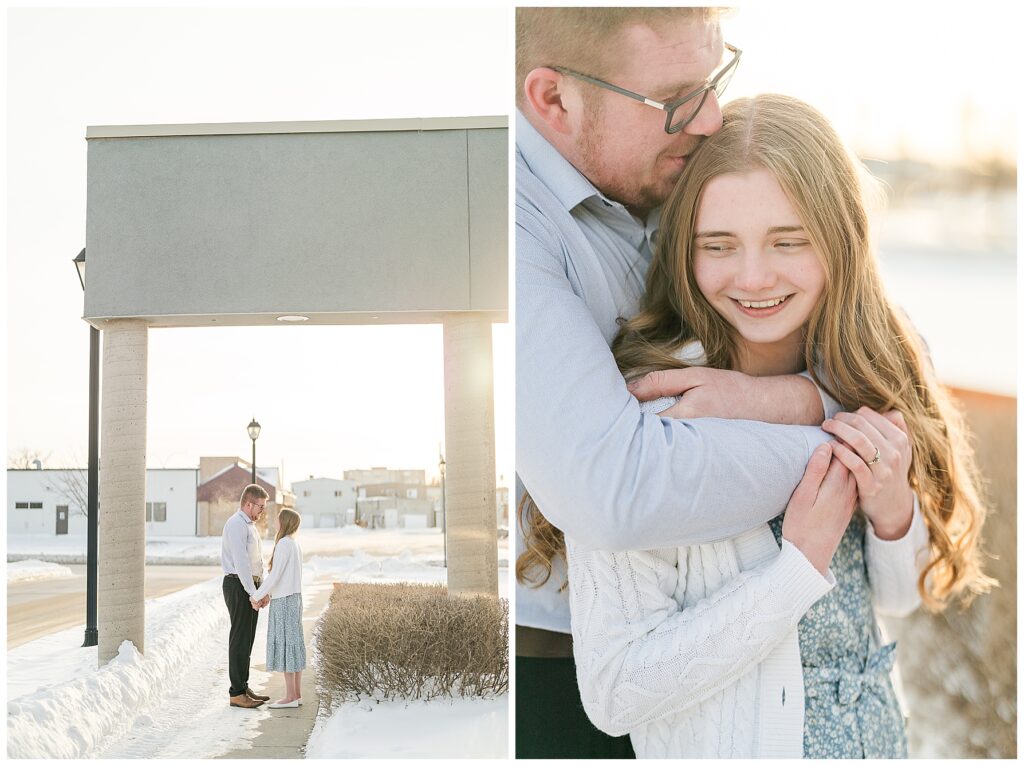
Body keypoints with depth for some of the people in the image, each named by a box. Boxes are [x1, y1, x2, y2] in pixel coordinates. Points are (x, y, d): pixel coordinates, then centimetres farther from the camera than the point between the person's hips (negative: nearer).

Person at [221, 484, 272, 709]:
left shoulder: (251, 525, 18)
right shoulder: (236, 525, -14)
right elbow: (240, 562, -20)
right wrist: (252, 593, -21)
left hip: (251, 586, 10)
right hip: (238, 586, -10)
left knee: (247, 639, 13)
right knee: (240, 639, -7)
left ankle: (243, 687, 21)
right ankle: (237, 693, -3)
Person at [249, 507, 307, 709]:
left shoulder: (284, 543, -15)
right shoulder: (295, 544, 12)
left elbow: (275, 575, -19)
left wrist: (257, 596, -11)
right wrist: (267, 594, 14)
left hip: (284, 601, -9)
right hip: (293, 599, 9)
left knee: (285, 645, -6)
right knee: (293, 644, 10)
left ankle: (290, 696, -4)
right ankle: (296, 694, 12)